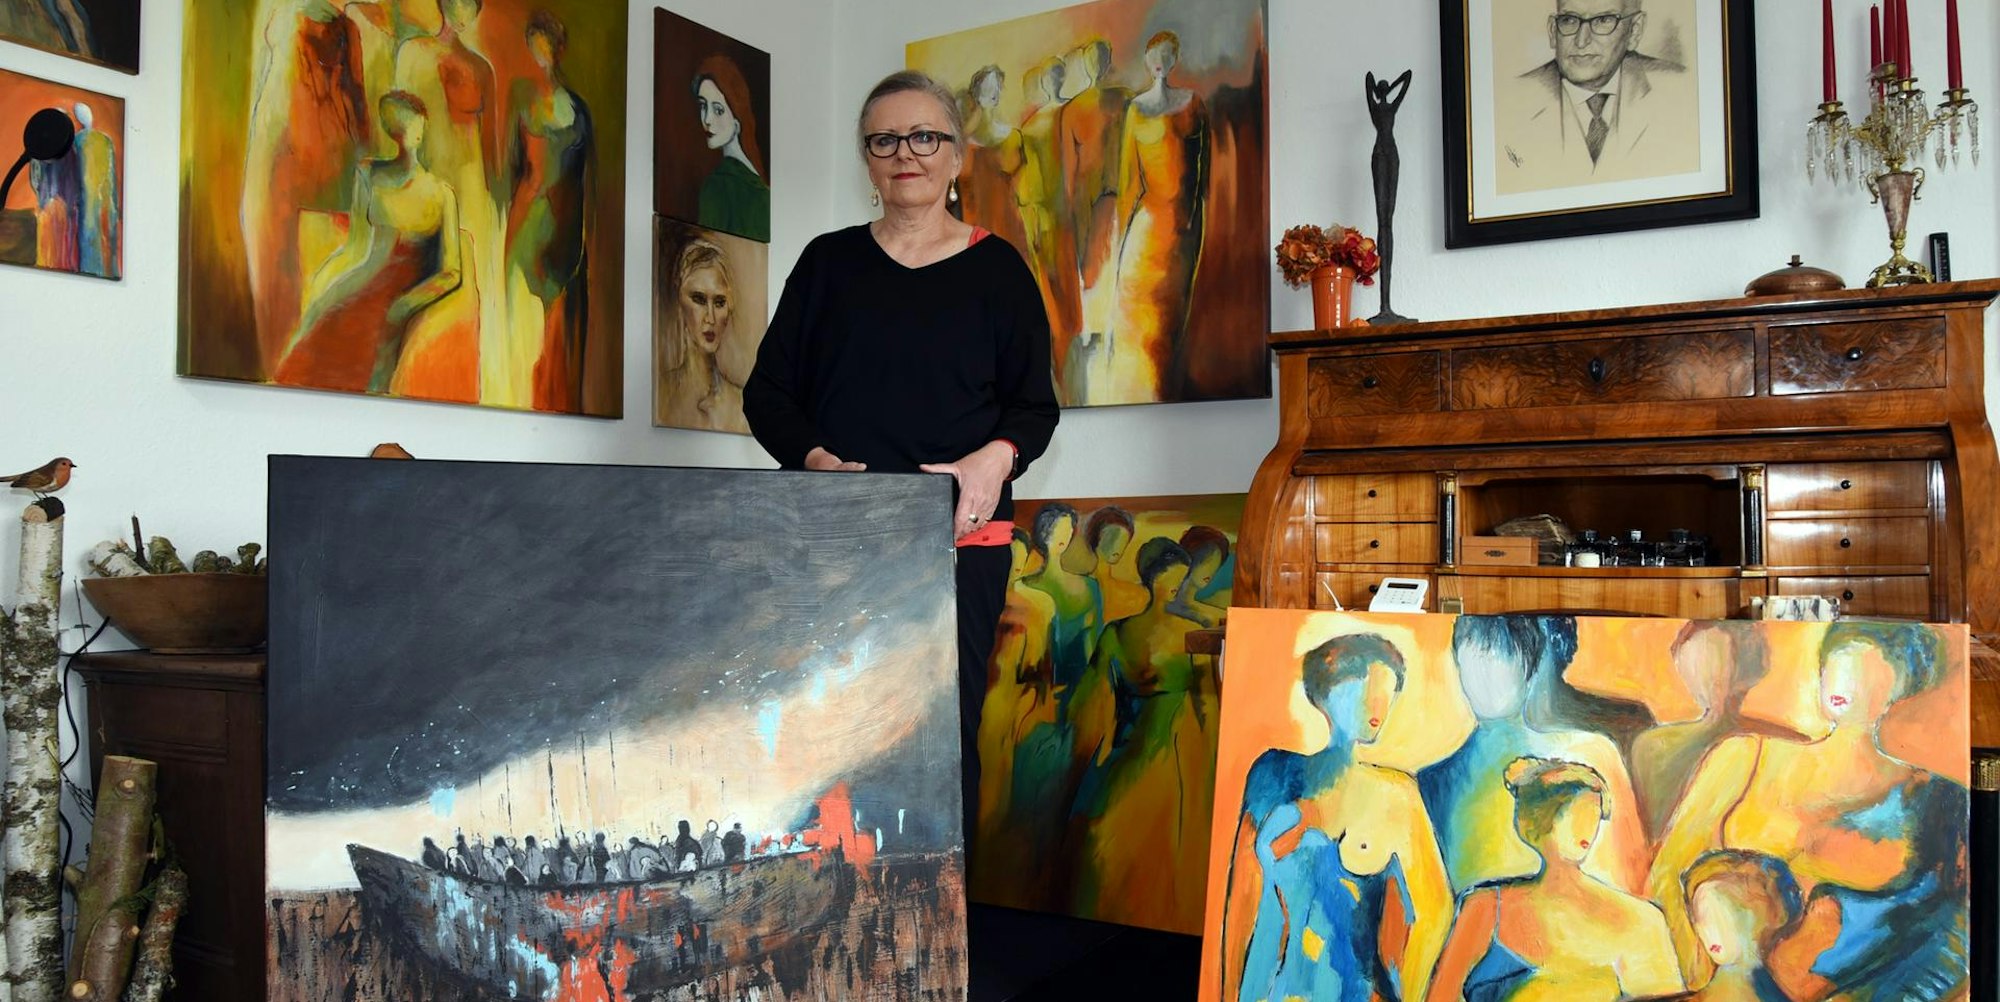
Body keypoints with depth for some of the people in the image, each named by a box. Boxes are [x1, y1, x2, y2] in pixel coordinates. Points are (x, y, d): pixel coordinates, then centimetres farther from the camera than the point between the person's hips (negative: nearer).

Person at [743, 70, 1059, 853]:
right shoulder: (828, 262, 14)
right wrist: (816, 459, -9)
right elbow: (767, 390, 10)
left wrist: (995, 458, -14)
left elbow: (1035, 405, 8)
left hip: (959, 533, -1)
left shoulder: (997, 269, 10)